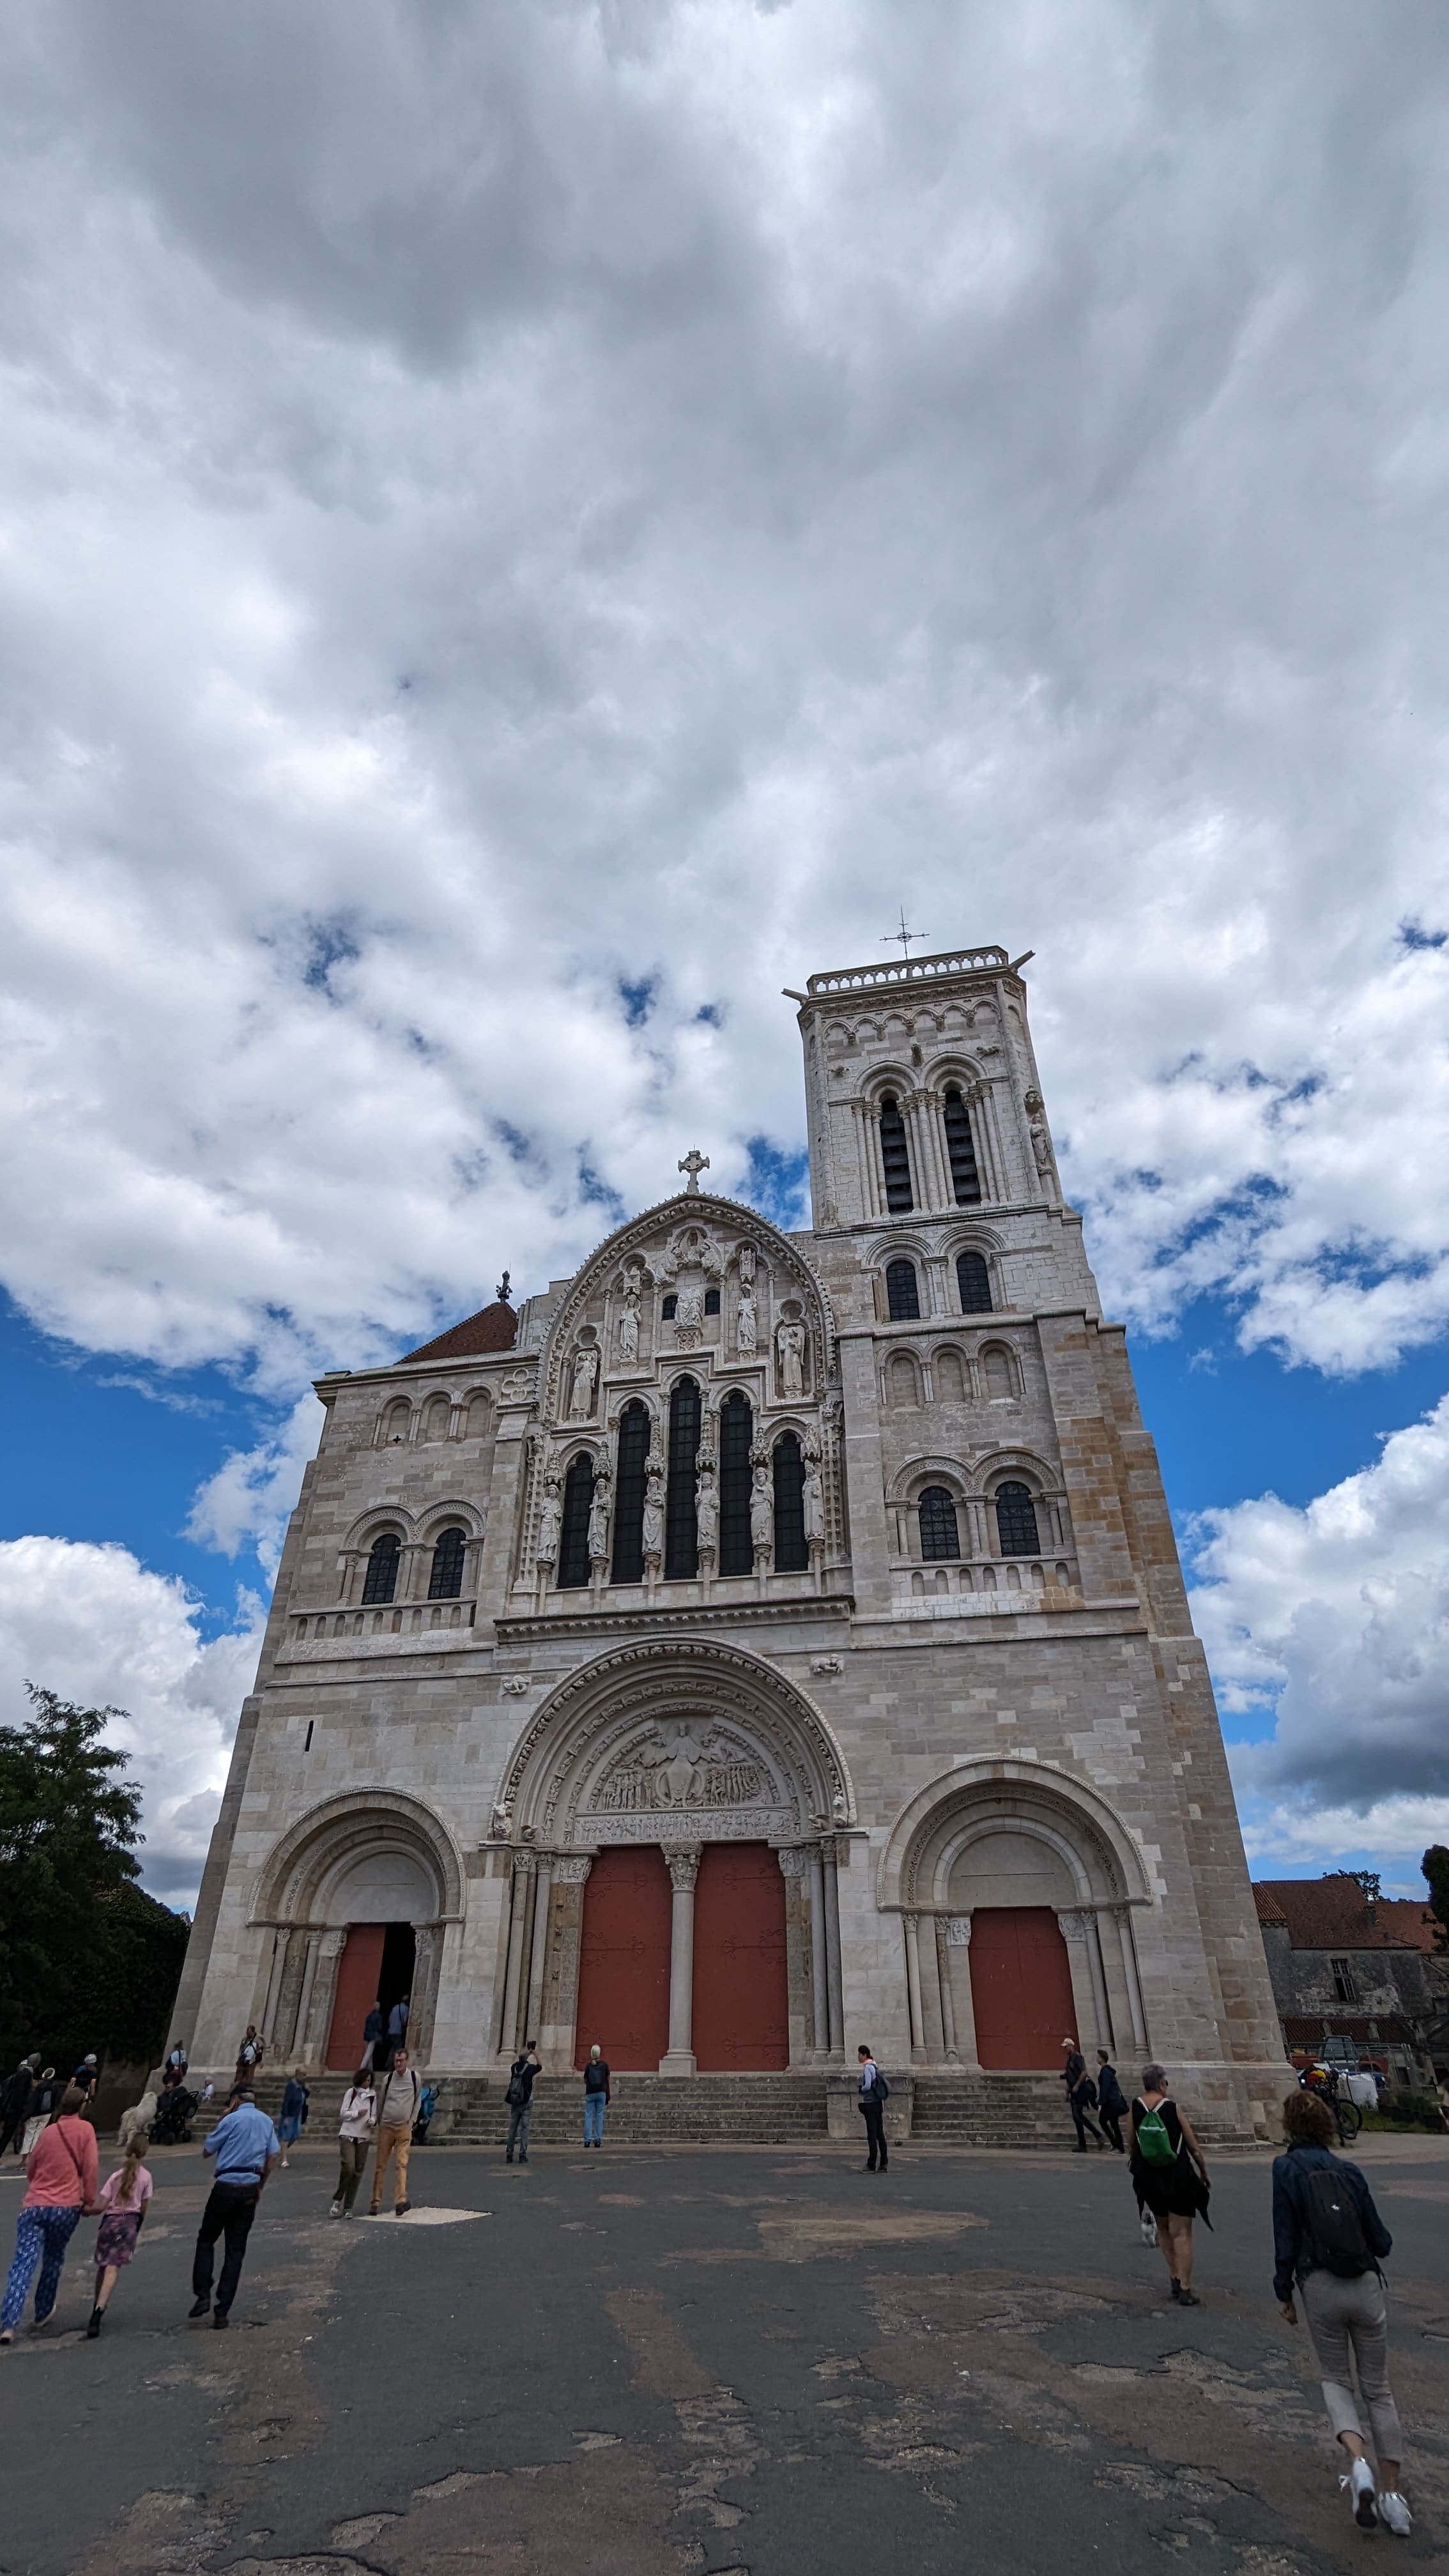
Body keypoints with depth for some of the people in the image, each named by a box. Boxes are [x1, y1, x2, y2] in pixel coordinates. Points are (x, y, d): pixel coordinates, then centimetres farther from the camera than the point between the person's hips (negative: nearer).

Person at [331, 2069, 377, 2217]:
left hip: (364, 2137, 3)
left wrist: (372, 2121, -12)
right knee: (349, 2167, -18)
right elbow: (344, 2113, -1)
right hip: (348, 2134, -3)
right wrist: (358, 2113, -16)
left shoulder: (373, 2095, 8)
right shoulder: (351, 2093, 2)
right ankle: (337, 2200, 3)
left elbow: (374, 2115, 10)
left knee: (358, 2171, 1)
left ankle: (348, 2207, 13)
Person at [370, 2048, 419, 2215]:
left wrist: (411, 2122, 6)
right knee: (380, 2166, 4)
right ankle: (376, 2202, 15)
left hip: (404, 2128, -1)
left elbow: (417, 2101, 10)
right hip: (386, 2127, 1)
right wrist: (379, 2124, 12)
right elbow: (380, 2102, 11)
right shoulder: (387, 2079, 0)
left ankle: (401, 2200, -15)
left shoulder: (414, 2078, -1)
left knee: (402, 2164, -12)